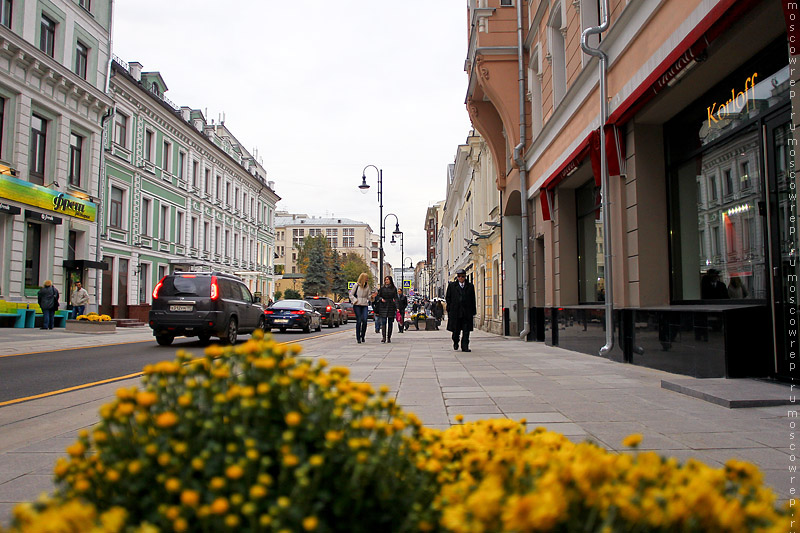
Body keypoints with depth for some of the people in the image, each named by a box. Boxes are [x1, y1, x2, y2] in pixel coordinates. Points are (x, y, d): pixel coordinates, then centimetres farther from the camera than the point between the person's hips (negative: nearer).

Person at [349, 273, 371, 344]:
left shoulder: (367, 287, 15)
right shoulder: (357, 285, 1)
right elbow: (351, 294, 4)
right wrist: (355, 300, -7)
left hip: (364, 305, 4)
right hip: (357, 305, -4)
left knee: (364, 320, -11)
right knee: (359, 321, -6)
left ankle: (362, 336, 4)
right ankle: (358, 338, 2)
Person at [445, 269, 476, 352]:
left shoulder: (470, 286, 10)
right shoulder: (451, 285, 7)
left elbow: (473, 300, 10)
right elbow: (447, 298, 7)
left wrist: (473, 311, 5)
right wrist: (450, 309, 0)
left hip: (467, 312, 1)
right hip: (455, 312, -1)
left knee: (466, 330, -3)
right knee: (456, 330, 6)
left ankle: (465, 346, 1)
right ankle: (455, 342, 32)